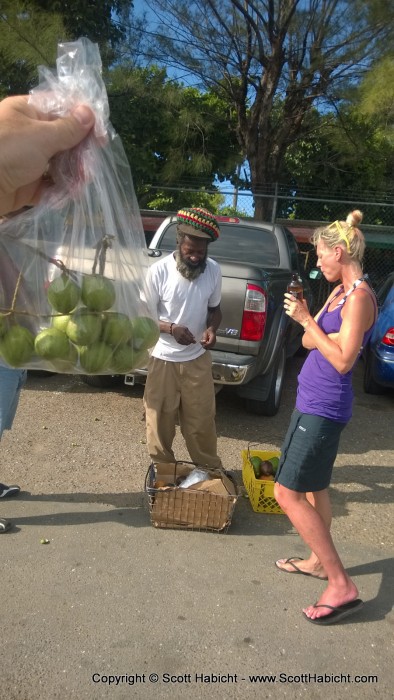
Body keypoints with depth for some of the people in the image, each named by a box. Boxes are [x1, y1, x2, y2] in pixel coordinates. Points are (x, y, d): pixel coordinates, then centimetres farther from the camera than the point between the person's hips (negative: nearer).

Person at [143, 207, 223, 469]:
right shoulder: (159, 271, -16)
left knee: (202, 420, 11)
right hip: (163, 359, -2)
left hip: (198, 359, 2)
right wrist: (171, 328, -27)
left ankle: (211, 470, 31)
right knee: (160, 420, 10)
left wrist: (212, 328, -14)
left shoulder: (214, 270, -5)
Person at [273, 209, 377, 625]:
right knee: (313, 489, 21)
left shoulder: (359, 297, -17)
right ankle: (319, 560, 37)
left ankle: (341, 586, 1)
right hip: (313, 402, 10)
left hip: (323, 408, -10)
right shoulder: (338, 292, 10)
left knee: (287, 493, -7)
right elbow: (308, 342, 10)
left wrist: (307, 320, -17)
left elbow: (343, 361, -21)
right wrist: (316, 329, -10)